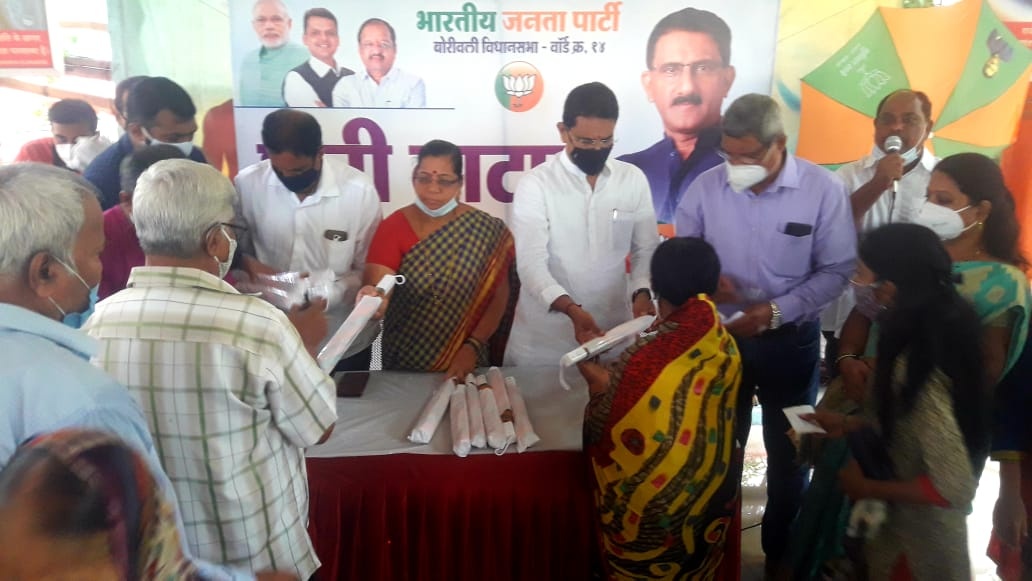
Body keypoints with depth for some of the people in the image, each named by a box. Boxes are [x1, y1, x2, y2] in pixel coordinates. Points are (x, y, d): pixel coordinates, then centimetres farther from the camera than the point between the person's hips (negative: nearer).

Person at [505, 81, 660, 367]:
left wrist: (642, 292, -13)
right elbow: (531, 262, -17)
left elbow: (646, 249, 6)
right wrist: (571, 309, -32)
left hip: (614, 328, 3)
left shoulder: (634, 180, 1)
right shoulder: (535, 184, -10)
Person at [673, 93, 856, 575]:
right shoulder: (705, 187, -9)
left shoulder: (824, 189, -14)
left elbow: (836, 271, -11)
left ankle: (781, 552, 40)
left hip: (792, 339, -1)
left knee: (788, 453, 16)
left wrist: (776, 310, -22)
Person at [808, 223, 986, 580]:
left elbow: (953, 487, -29)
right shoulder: (929, 330, -6)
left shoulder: (918, 368, -32)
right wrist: (849, 425, 0)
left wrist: (866, 488, -19)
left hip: (918, 531, -8)